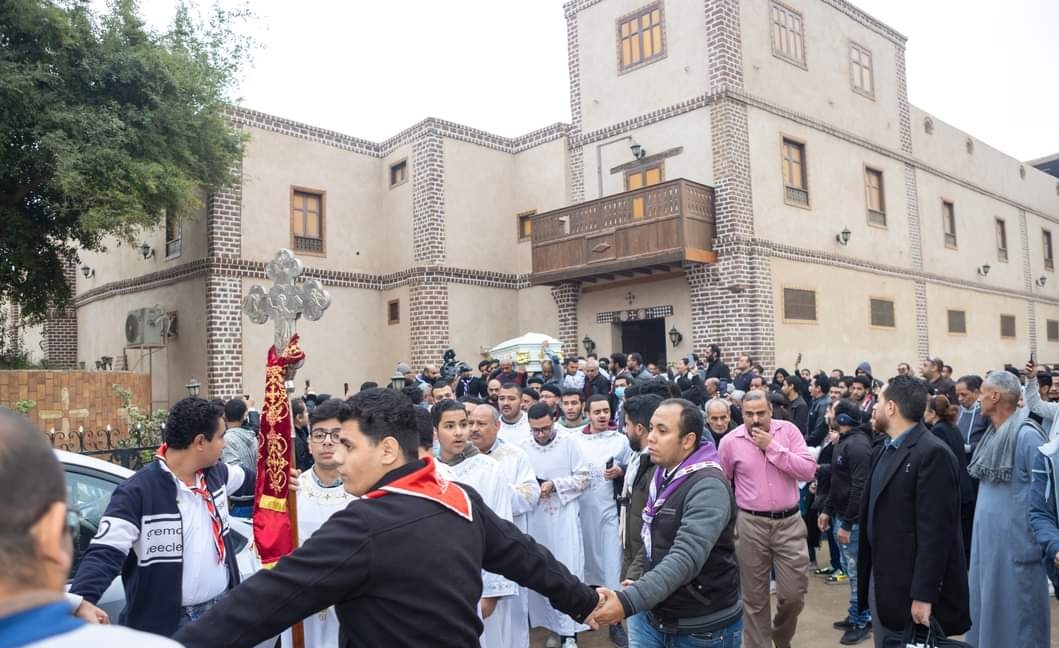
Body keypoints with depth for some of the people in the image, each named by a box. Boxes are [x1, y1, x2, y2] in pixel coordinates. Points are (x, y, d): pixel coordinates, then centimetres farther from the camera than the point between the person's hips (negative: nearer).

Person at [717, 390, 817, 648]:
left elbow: (808, 471, -12)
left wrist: (772, 447, -17)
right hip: (750, 525, 0)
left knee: (794, 593, 6)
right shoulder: (730, 441, -4)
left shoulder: (788, 430, -3)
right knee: (754, 597, 9)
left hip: (789, 522, 1)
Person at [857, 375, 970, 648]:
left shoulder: (932, 453, -17)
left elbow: (935, 531, -20)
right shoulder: (884, 451, 11)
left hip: (912, 588, -8)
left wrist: (924, 595, -21)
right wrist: (868, 576, 12)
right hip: (879, 581, 8)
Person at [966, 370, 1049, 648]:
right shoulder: (992, 433, 7)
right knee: (988, 606, 17)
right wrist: (980, 522, 13)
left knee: (1015, 610, 5)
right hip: (987, 536, 8)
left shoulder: (1026, 435, -17)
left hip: (1016, 540, -8)